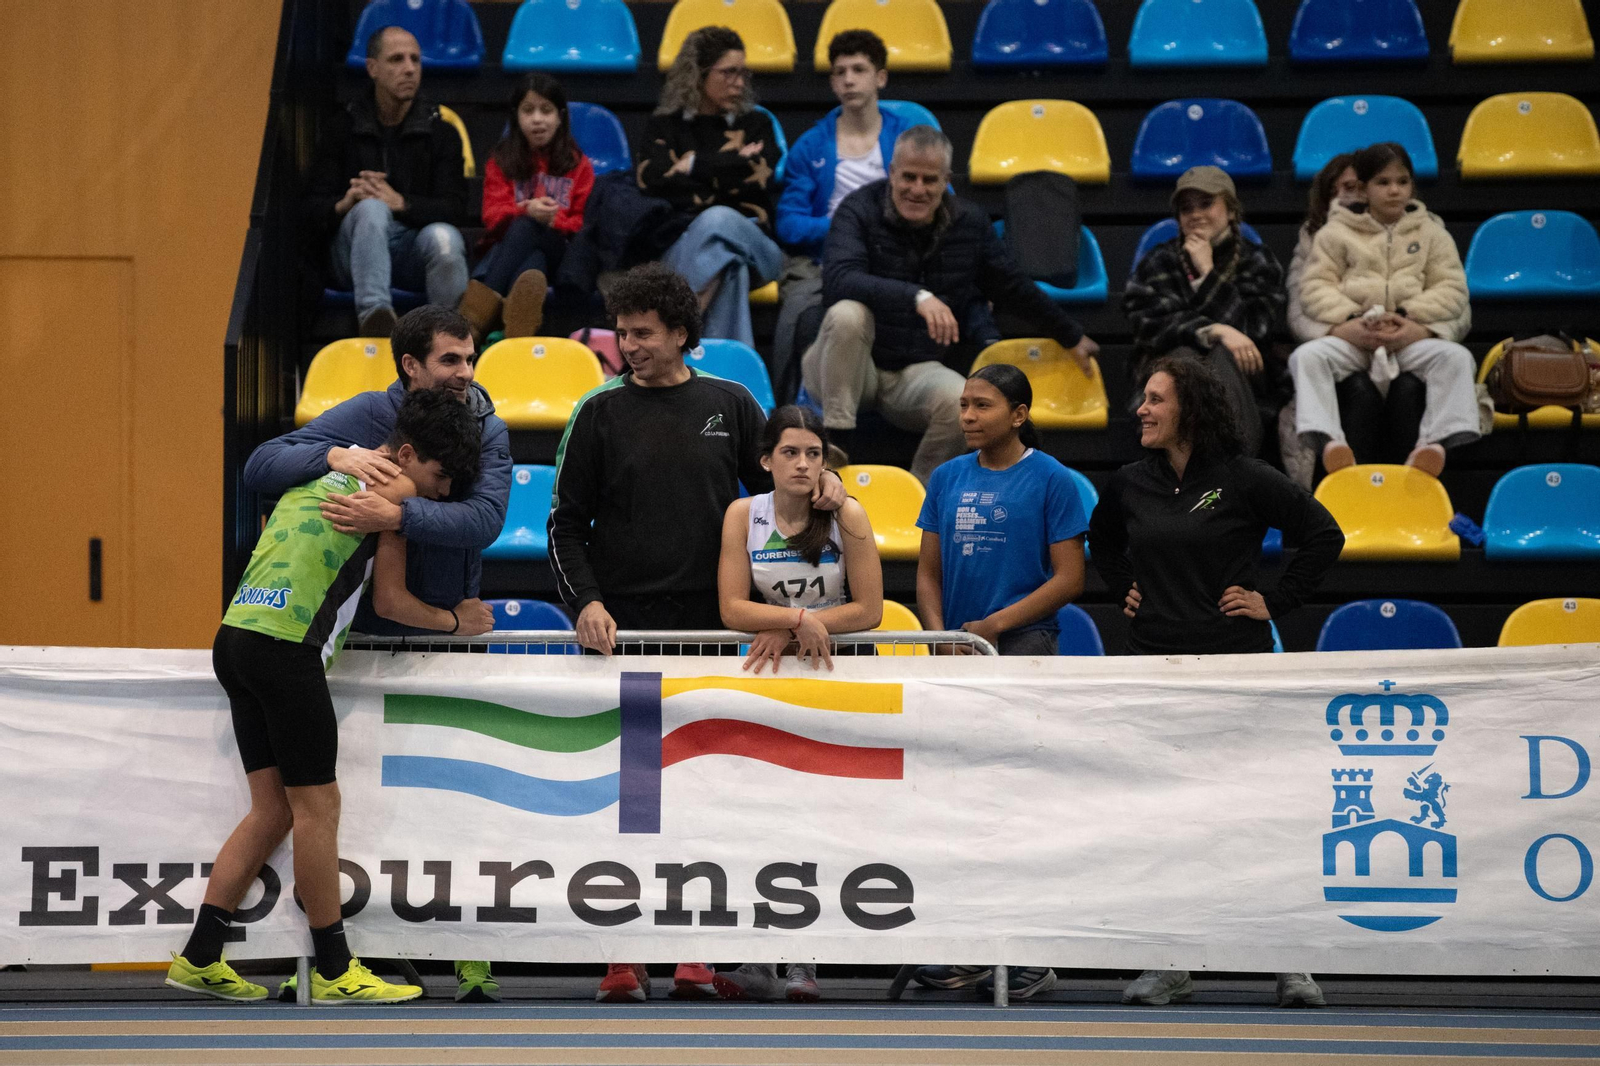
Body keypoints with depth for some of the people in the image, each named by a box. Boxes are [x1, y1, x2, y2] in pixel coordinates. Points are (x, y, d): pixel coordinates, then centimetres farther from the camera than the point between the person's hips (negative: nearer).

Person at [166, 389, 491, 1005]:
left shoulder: (319, 474, 23)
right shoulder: (397, 486, 0)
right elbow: (390, 601, 3)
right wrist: (455, 621, 18)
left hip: (236, 636, 8)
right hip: (285, 648, -8)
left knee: (274, 808, 11)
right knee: (316, 807, -1)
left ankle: (200, 959, 9)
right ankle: (334, 971, 5)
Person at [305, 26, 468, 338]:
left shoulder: (441, 133, 11)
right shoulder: (344, 130, 12)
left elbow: (454, 207, -2)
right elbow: (314, 208, 6)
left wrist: (400, 203, -20)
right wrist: (344, 205, -19)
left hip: (414, 254, 0)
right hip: (356, 251, 0)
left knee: (444, 237, -35)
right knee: (371, 208, -35)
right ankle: (374, 313, -55)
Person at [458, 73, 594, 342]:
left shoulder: (578, 165, 15)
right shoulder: (502, 161, 16)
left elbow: (585, 224, 6)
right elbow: (493, 216, 3)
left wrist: (553, 221, -16)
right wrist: (526, 210, -19)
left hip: (558, 252, 0)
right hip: (505, 251, 0)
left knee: (526, 227, -35)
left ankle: (480, 311, -58)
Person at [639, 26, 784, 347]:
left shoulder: (756, 124, 19)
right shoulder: (664, 126, 17)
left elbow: (757, 182, -2)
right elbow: (654, 180, -4)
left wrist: (694, 165, 1)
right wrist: (733, 162, -2)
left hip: (752, 242, 1)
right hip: (677, 246, -1)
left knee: (718, 222, -38)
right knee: (729, 263, -39)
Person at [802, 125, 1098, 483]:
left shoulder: (969, 222, 2)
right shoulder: (859, 210, -11)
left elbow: (1013, 288, 18)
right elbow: (838, 280, -31)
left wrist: (1071, 337, 27)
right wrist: (917, 296, -43)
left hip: (916, 372, 3)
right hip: (846, 371, -3)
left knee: (960, 398, -31)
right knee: (848, 314, -36)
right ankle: (836, 445, -27)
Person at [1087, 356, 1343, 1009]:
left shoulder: (1243, 481, -6)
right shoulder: (1129, 485, 7)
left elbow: (1324, 535, -2)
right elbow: (1100, 540, 28)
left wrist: (1275, 602, -4)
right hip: (1155, 661, 4)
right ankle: (1170, 965, 14)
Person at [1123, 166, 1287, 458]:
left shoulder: (1256, 261, 12)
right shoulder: (1159, 262, 14)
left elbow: (1255, 327, -4)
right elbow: (1151, 324, -5)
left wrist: (1208, 274, -4)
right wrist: (1215, 331, -21)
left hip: (1240, 372, 0)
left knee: (1221, 358, -35)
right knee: (1184, 357, -35)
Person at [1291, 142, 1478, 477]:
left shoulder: (1432, 233, 16)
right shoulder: (1336, 233, 13)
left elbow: (1451, 289, 5)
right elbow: (1316, 287, 3)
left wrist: (1410, 317, -11)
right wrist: (1349, 318, -15)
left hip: (1412, 335, 1)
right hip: (1351, 335, 0)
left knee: (1455, 357, -30)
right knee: (1307, 356, -31)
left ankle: (1434, 440, -40)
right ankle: (1328, 438, -44)